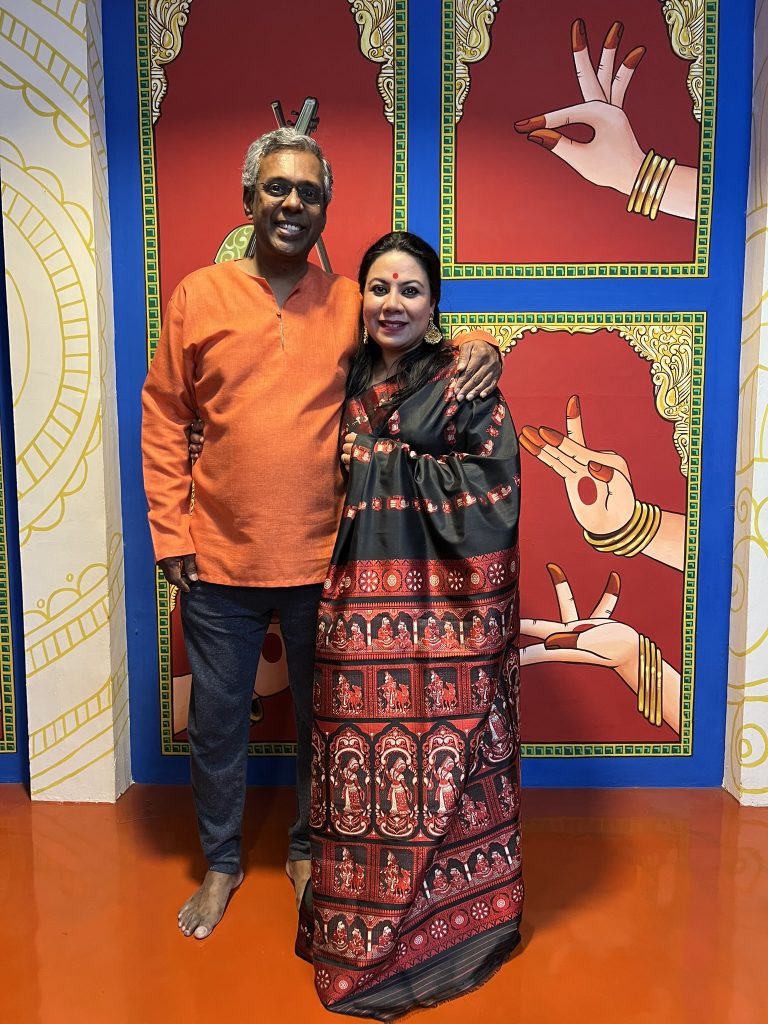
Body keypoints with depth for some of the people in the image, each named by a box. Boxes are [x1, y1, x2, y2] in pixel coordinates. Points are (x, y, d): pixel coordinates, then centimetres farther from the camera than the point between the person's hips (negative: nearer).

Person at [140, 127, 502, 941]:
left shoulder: (351, 304, 0)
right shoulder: (198, 296, 0)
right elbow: (163, 420, 2)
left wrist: (478, 349, -13)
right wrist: (169, 530, -3)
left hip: (323, 560, 1)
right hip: (219, 560, 0)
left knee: (321, 716, 17)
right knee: (216, 719, 14)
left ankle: (308, 849, 42)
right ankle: (220, 861, 39)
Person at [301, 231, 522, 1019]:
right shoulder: (346, 380, 14)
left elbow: (493, 481, -11)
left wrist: (383, 457, -9)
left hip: (441, 602, -4)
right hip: (357, 599, 5)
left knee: (437, 764, 2)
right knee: (360, 755, 10)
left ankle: (440, 923, 21)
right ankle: (359, 926, 29)